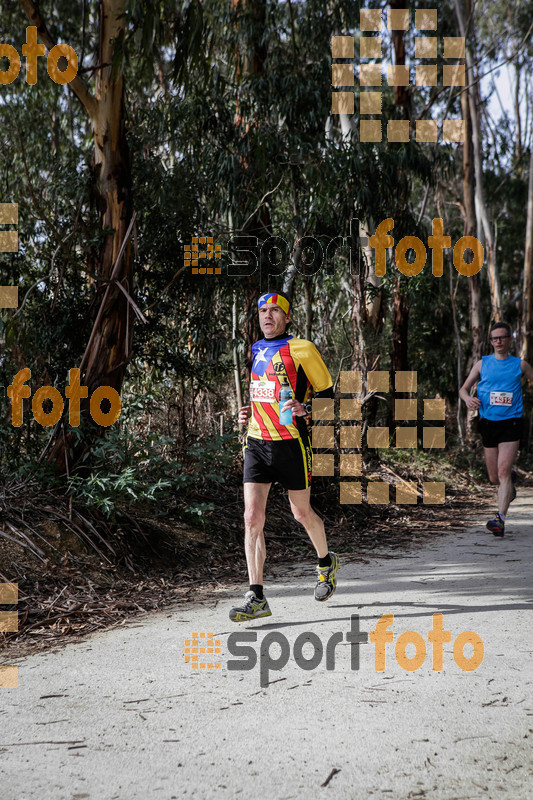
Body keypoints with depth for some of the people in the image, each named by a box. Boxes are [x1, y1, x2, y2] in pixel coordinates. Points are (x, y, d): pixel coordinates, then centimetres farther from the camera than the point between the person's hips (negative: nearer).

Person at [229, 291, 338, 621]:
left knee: (302, 513, 10)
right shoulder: (256, 351, 13)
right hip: (257, 443, 5)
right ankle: (257, 599, -5)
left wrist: (304, 408, -20)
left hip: (292, 443, -5)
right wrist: (251, 412, 10)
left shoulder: (301, 349, -6)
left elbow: (328, 392, -2)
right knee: (253, 517, -7)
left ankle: (327, 562, 41)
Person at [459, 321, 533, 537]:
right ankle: (511, 479, 45)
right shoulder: (482, 364, 7)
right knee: (494, 478, 10)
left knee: (503, 472, -17)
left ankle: (500, 519, -21)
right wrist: (468, 398, -14)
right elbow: (463, 388, 9)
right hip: (488, 423, 3)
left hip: (511, 424, -3)